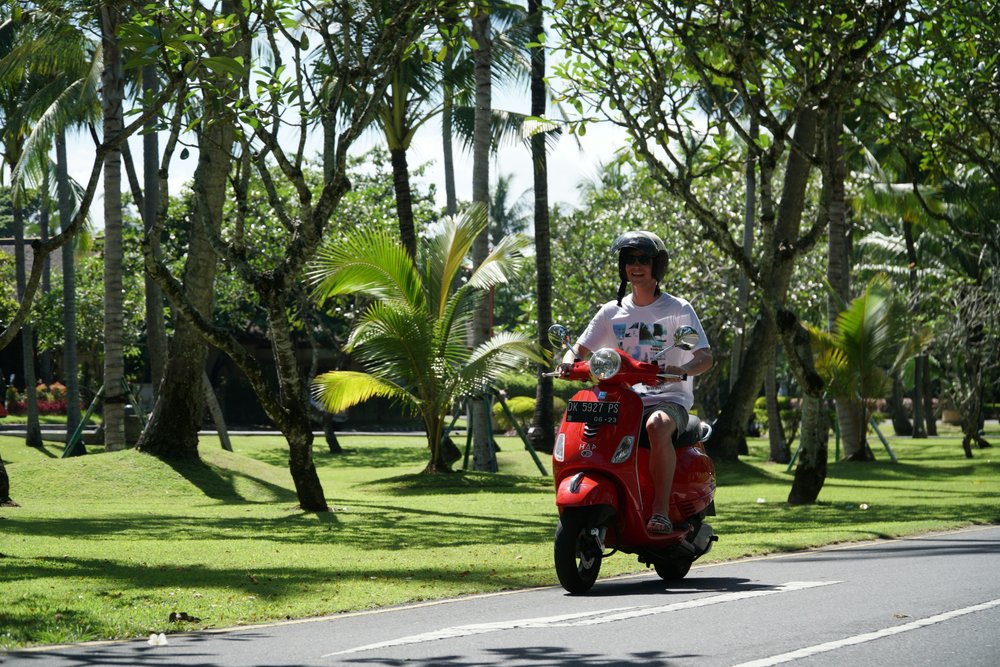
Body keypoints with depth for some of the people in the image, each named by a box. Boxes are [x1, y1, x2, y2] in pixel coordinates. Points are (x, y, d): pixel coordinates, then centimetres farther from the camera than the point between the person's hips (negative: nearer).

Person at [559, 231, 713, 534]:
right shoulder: (612, 311, 14)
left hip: (668, 398, -4)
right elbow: (580, 348, 13)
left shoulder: (678, 309, 3)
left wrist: (682, 369, -29)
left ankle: (661, 510, -37)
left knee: (657, 426, -39)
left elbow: (706, 357, -5)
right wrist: (570, 360, -13)